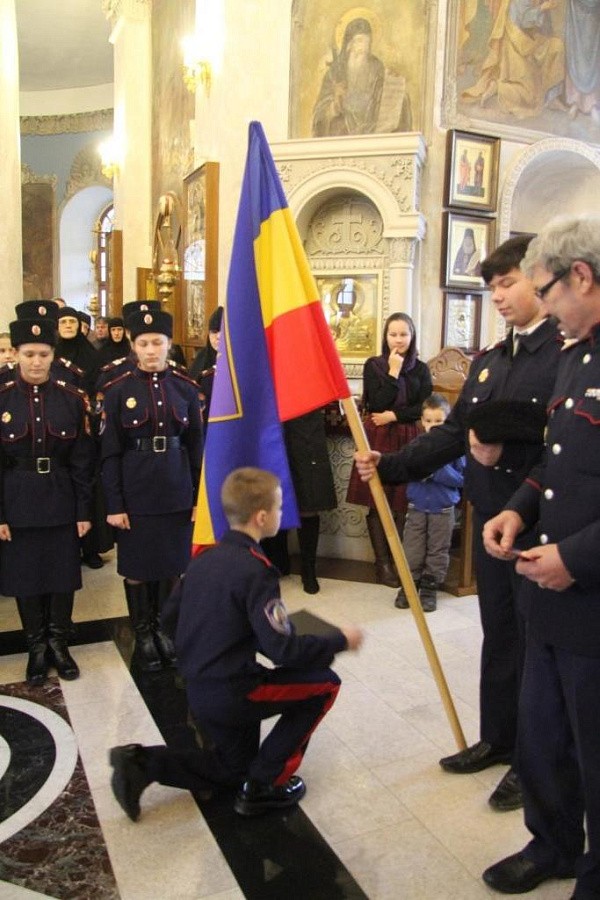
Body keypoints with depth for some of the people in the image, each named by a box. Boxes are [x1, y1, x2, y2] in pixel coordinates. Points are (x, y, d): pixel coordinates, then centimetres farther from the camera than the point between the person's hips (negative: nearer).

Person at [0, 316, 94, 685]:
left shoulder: (73, 399, -2)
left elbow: (83, 461, -1)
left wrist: (84, 511, -3)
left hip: (62, 503, 1)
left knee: (63, 576, 10)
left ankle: (59, 643, 29)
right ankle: (37, 648, 28)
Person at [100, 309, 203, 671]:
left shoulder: (186, 388, 1)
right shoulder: (118, 391, -4)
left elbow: (197, 447, 4)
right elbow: (110, 453, -4)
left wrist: (200, 497, 2)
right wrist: (114, 505, -8)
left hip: (177, 491, 2)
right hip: (135, 492, -2)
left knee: (172, 563, 12)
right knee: (137, 566, 10)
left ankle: (163, 627, 31)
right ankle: (143, 633, 28)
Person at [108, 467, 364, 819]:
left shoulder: (205, 558, 4)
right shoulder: (256, 570, -21)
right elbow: (283, 649, -23)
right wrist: (340, 639, -8)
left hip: (199, 691, 8)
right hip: (233, 693, -8)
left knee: (236, 767, 28)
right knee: (325, 683, 5)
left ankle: (141, 762, 12)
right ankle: (264, 785, 8)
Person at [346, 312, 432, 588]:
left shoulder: (420, 369, 8)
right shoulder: (373, 365, 3)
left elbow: (425, 408, 1)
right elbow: (377, 404, -7)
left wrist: (393, 415, -8)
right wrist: (393, 372, -9)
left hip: (407, 440, 1)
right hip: (378, 439, -1)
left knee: (403, 503, 0)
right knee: (377, 503, 0)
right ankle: (382, 562, 10)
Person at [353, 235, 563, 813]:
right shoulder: (486, 362, 12)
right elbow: (453, 434, 9)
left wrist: (508, 454, -25)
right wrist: (389, 465, 1)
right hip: (491, 516, 7)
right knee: (498, 633, 18)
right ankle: (497, 738, 35)